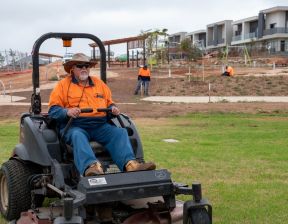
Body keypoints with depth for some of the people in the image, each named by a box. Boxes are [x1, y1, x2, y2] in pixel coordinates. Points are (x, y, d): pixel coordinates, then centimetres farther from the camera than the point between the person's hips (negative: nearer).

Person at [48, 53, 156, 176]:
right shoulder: (63, 85, 10)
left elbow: (109, 103, 28)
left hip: (100, 125, 4)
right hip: (75, 126, -3)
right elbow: (53, 109, 2)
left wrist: (113, 108, 3)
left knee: (120, 132, -22)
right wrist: (67, 112, -19)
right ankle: (90, 167, -61)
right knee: (77, 136, -37)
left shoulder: (99, 83, 23)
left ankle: (129, 163, -43)